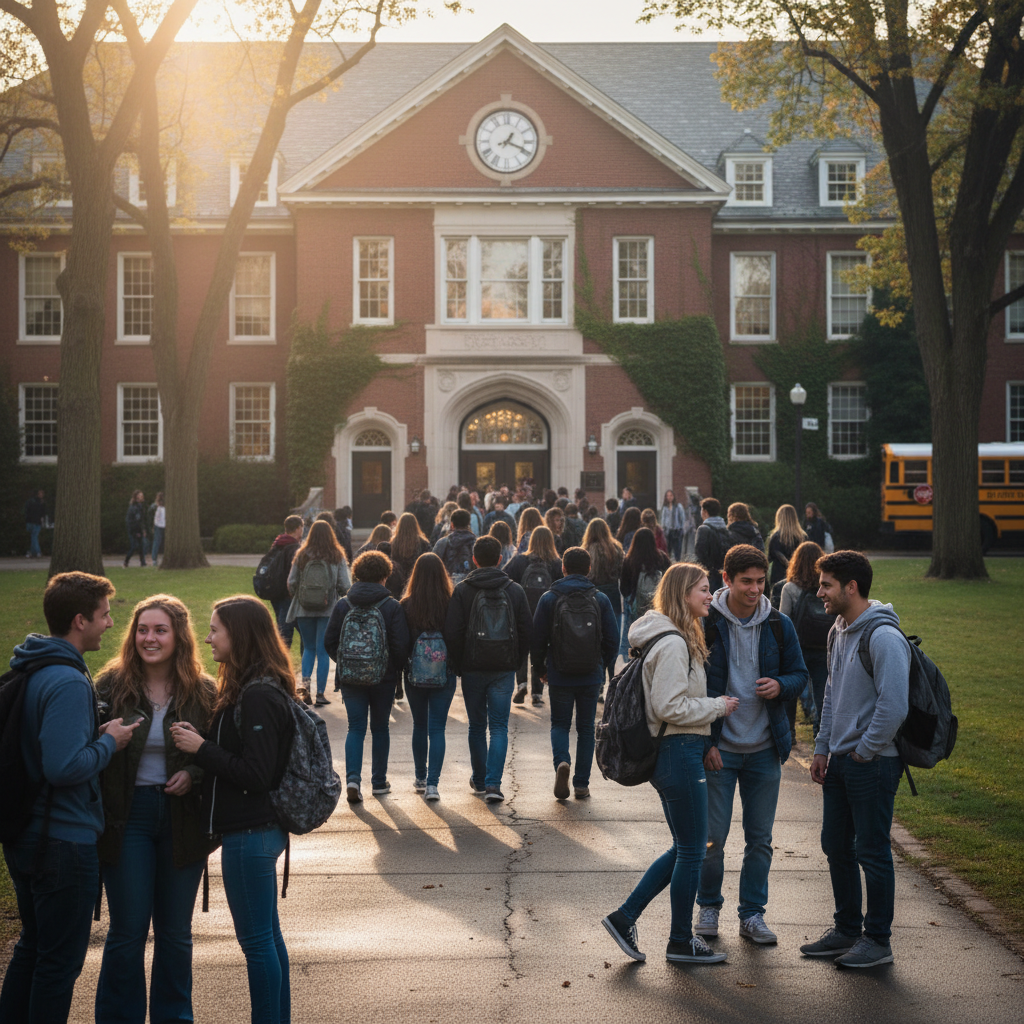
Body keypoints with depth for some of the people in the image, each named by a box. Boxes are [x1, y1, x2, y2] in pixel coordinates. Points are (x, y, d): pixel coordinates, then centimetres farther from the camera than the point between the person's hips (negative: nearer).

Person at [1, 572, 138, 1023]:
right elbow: (65, 767, -29)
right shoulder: (68, 682, -22)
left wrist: (96, 733, 7)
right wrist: (109, 741, -13)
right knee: (61, 959, 3)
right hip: (63, 842, -10)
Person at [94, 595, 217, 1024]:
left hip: (183, 818, 2)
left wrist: (193, 774, -12)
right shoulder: (110, 685, -3)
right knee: (127, 929, 2)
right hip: (127, 816, -1)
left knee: (176, 931, 12)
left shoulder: (203, 692, 0)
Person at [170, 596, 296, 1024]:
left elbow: (256, 774, -23)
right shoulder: (256, 688, 11)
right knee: (267, 933, 17)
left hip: (250, 833, -10)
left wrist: (201, 748, -16)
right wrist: (202, 745, 0)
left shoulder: (258, 697, -21)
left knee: (256, 939, 0)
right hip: (260, 828, 10)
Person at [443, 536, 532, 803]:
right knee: (499, 726, 2)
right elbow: (526, 631, 4)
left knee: (477, 727, 14)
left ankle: (479, 780, 24)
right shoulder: (515, 590, 2)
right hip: (504, 669, 1)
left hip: (473, 670, -1)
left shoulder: (463, 591, -5)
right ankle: (493, 783, -11)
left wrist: (459, 666, 4)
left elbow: (452, 633, -8)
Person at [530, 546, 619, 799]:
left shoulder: (549, 599, -4)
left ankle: (562, 760, -15)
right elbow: (613, 640, 2)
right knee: (586, 728, 11)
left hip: (559, 676, -1)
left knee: (560, 724, 14)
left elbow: (537, 639, -2)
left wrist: (540, 669, 12)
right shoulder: (601, 600, -1)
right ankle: (581, 785, 10)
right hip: (591, 677, 1)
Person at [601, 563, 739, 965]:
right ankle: (680, 942, 14)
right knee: (691, 850, 2)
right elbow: (670, 706, -22)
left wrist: (712, 706, 10)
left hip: (675, 752, 10)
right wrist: (717, 706, -11)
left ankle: (625, 917, 18)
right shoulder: (673, 644, -18)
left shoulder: (678, 638, 14)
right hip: (679, 752, -10)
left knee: (684, 848, 17)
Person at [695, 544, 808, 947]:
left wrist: (781, 685, -13)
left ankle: (752, 914, 19)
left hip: (764, 750, 3)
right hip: (719, 748, -3)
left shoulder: (779, 625, 1)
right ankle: (709, 906, 21)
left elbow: (800, 675, 11)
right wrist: (705, 742, -9)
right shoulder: (705, 625, -8)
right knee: (712, 837, 1)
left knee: (760, 838, 8)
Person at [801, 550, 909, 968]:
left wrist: (862, 752, -15)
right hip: (840, 761, 9)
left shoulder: (884, 637, -19)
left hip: (873, 763, -9)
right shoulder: (842, 631, 10)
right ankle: (847, 929, 28)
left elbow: (893, 706, -24)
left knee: (872, 852, 0)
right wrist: (823, 749, 14)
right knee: (836, 846, 15)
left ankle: (878, 941, 11)